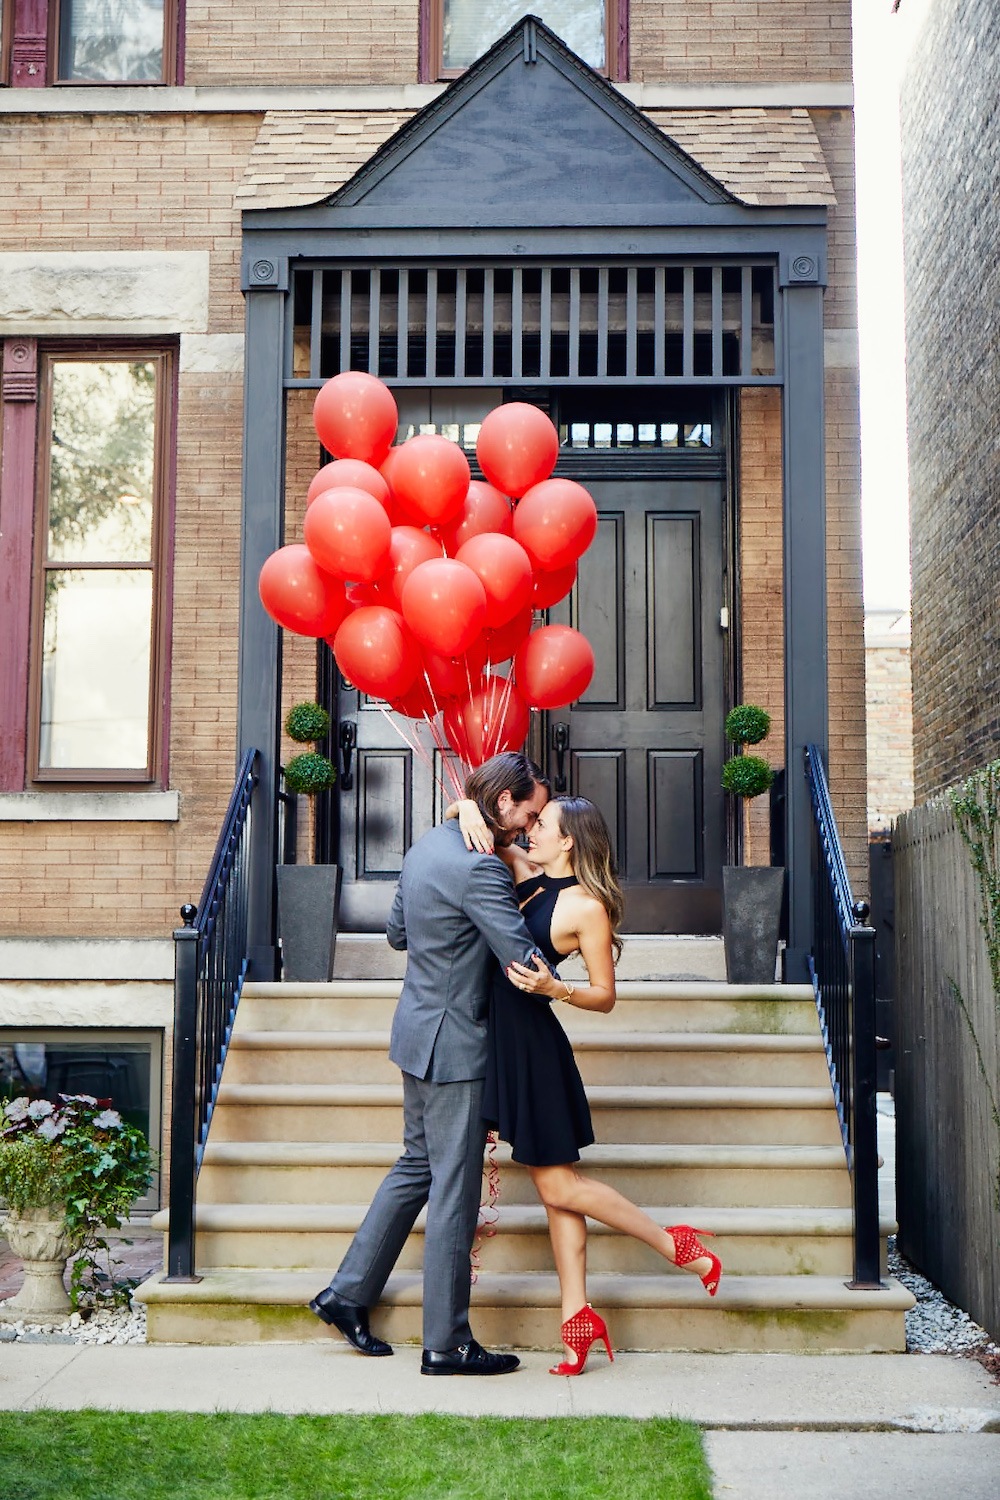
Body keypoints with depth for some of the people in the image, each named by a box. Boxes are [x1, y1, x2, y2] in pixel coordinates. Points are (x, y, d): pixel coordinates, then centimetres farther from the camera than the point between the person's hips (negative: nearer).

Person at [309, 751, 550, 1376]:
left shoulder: (428, 845, 8)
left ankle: (347, 1294, 27)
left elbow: (397, 931, 20)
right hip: (454, 1043, -10)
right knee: (455, 1190, -1)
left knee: (418, 1166, 21)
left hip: (419, 1031, 10)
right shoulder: (479, 868, -22)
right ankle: (446, 1343, 8)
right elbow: (525, 961, -24)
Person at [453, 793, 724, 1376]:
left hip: (535, 1045, -8)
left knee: (559, 1186, -2)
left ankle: (678, 1245, 12)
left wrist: (553, 987, -25)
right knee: (554, 1185, 9)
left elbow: (605, 996, -8)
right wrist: (469, 809, -11)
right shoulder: (525, 872, 7)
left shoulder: (586, 906, -12)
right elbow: (468, 818, 11)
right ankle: (577, 1315, 14)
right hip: (504, 1041, 8)